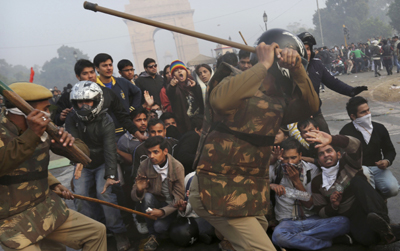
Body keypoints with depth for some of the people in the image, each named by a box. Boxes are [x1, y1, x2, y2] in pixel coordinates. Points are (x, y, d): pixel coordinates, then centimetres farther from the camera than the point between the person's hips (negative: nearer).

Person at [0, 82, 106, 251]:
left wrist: (69, 141, -18)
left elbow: (82, 155, 3)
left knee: (97, 231, 10)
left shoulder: (42, 130, 3)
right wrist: (32, 135, -43)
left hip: (48, 211, 7)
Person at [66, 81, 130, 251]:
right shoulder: (71, 120, -11)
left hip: (103, 163, -3)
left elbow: (110, 149, -30)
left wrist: (110, 175, -41)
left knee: (104, 192, -19)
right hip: (83, 164, 4)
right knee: (80, 196, -7)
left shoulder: (105, 121, -21)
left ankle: (119, 232, -9)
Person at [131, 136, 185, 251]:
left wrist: (162, 211, -31)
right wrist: (139, 190, -36)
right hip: (155, 202, 3)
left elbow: (179, 197, -17)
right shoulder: (144, 166, -14)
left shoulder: (177, 167, -19)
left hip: (171, 206, -2)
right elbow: (134, 196, -12)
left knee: (159, 226, -29)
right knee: (147, 196, -31)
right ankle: (152, 236, -11)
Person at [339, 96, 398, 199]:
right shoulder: (346, 132, -3)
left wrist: (387, 161, -3)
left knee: (392, 188, -24)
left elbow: (390, 150, 20)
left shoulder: (380, 128, 11)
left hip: (377, 168, 4)